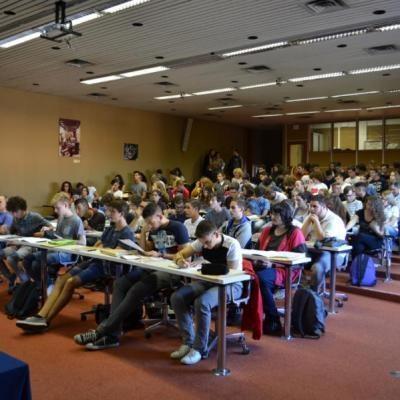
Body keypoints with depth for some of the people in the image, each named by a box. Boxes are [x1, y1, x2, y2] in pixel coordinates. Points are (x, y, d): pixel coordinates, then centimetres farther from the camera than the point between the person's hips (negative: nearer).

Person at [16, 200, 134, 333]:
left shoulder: (127, 233, -5)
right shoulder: (110, 229, 22)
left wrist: (101, 249, -3)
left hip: (106, 266, -9)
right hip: (95, 260, 9)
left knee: (71, 282, -25)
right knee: (61, 279, -11)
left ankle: (45, 321, -21)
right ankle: (41, 316, -22)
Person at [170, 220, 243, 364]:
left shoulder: (232, 245, -18)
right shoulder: (201, 242, -1)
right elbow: (179, 254, 3)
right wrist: (180, 260, -22)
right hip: (207, 281, 7)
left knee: (202, 302, -35)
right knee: (176, 298, -16)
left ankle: (199, 348, -16)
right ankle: (188, 341, -3)